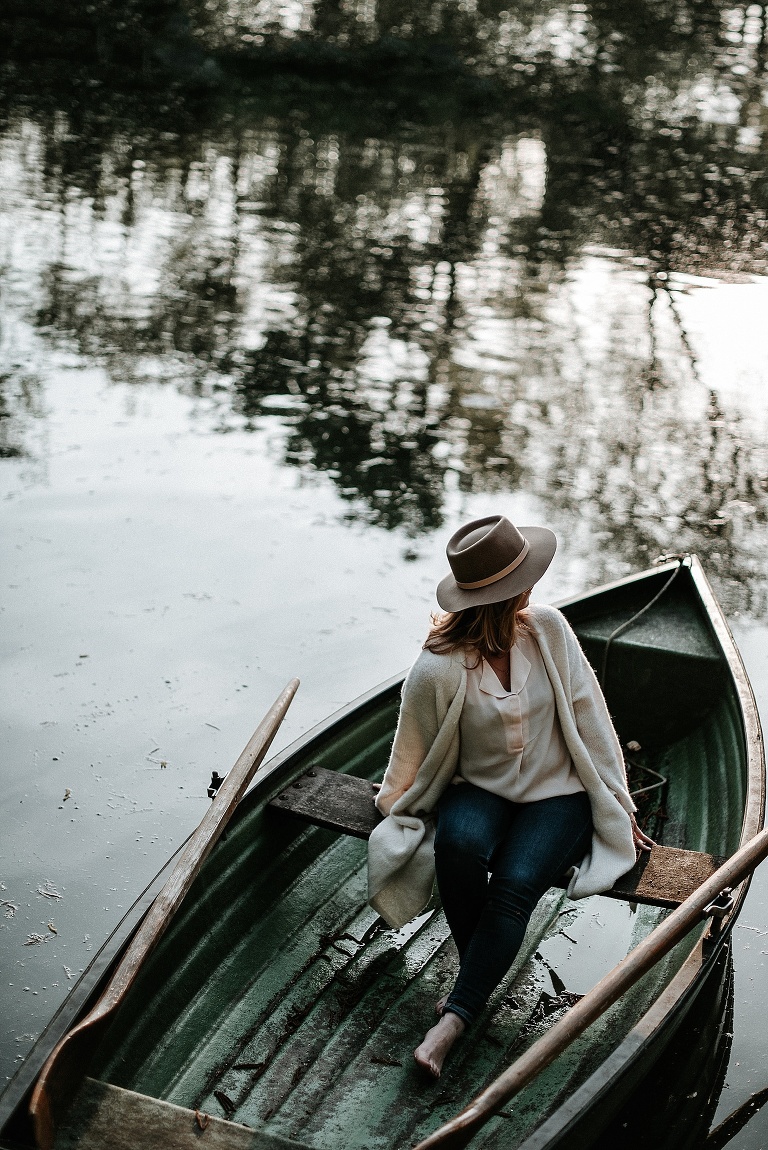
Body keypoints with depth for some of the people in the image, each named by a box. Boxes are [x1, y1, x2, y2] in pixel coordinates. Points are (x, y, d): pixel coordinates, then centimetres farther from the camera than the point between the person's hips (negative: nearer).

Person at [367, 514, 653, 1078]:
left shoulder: (548, 628, -9)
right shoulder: (438, 670, -18)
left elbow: (588, 716, 0)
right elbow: (414, 756, 0)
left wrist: (618, 804, 4)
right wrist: (397, 809, 15)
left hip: (556, 793, 1)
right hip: (480, 791, -1)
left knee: (516, 884, -27)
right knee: (460, 844, -35)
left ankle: (454, 1018, -24)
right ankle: (477, 975, -13)